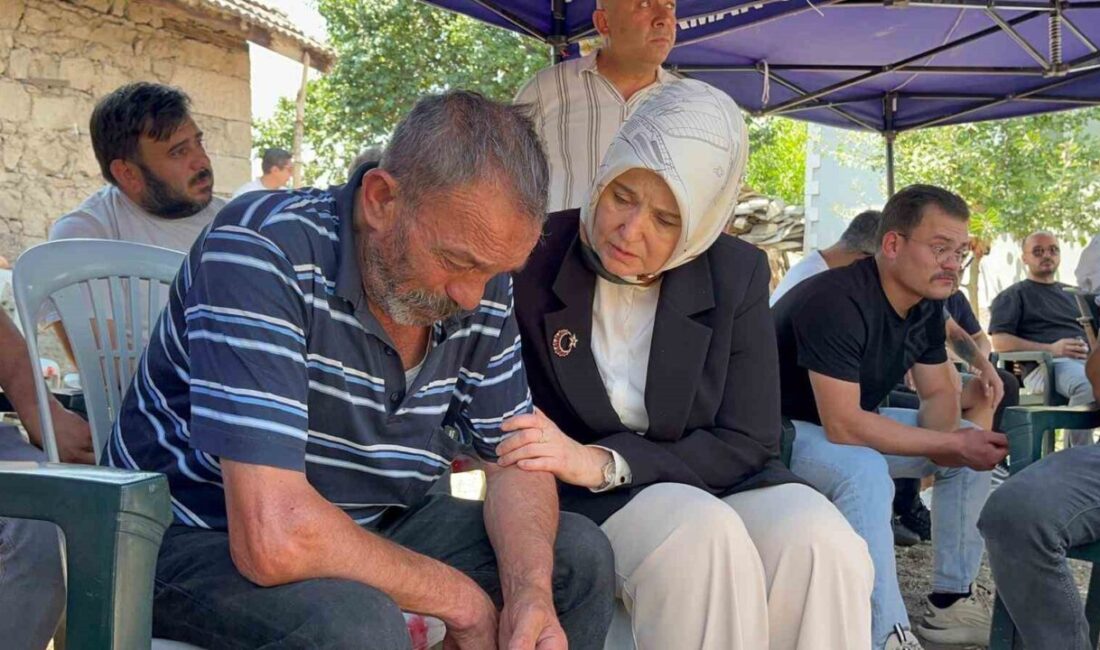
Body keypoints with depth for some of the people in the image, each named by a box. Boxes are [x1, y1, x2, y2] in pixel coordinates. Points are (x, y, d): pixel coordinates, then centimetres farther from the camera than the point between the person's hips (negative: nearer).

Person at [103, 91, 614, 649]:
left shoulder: (480, 285, -8)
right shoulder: (262, 253, -30)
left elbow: (515, 461, 1)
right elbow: (274, 539, -37)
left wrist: (530, 593, -20)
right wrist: (461, 600, -24)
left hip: (372, 526, 6)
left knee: (580, 556, -5)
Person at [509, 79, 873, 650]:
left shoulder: (736, 275, -4)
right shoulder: (534, 257, -9)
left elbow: (747, 443, -7)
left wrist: (605, 463, -21)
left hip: (718, 484, 2)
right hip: (584, 503, -2)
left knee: (820, 546, -30)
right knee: (701, 537, -34)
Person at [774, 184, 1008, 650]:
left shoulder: (927, 303, -2)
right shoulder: (837, 301, -30)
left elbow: (938, 392, 6)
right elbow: (842, 427, -34)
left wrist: (945, 440, -18)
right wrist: (951, 443, -28)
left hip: (849, 421, 9)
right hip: (780, 428, -9)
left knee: (977, 446, 0)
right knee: (864, 470, -37)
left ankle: (950, 603, 6)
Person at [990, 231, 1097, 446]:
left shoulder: (1073, 294, 33)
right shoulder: (1013, 296, 15)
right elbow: (1000, 342, 1)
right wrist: (1051, 349, -11)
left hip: (1088, 361, 5)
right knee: (1089, 384, -38)